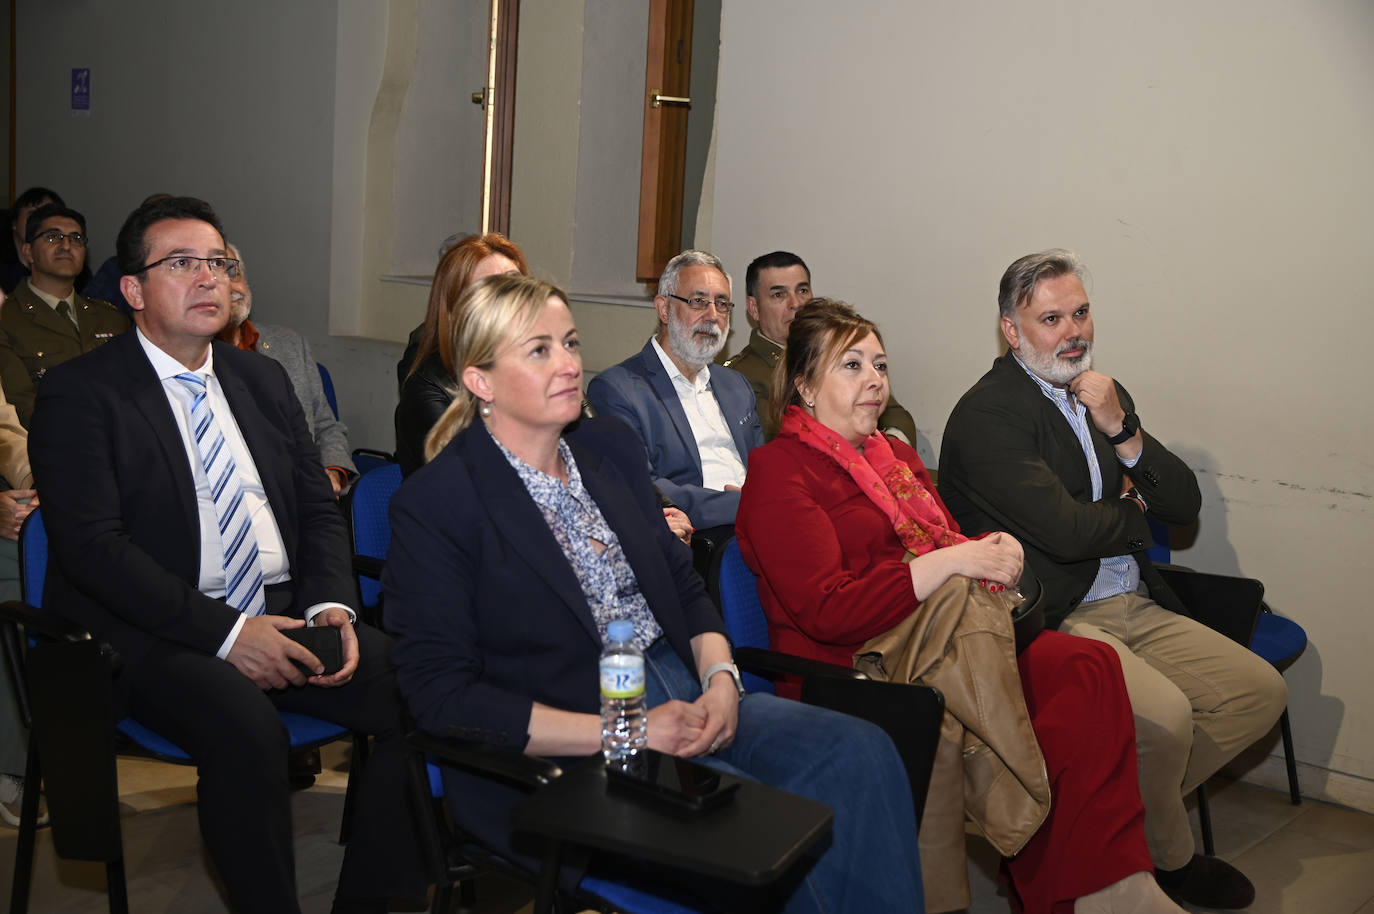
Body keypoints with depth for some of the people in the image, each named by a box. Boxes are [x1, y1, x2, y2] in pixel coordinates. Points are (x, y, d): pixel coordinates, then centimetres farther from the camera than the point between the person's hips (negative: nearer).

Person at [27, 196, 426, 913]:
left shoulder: (263, 380, 17)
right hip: (156, 635, -5)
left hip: (284, 617, 6)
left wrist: (330, 604, -5)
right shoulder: (78, 392, -1)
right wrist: (225, 632, -20)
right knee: (246, 729, -35)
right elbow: (91, 545, -12)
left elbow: (318, 510, 17)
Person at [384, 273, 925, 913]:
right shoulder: (433, 505, -9)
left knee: (860, 752, -17)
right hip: (557, 756, -6)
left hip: (684, 698, 6)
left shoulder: (610, 447, 12)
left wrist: (720, 680, -5)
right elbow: (442, 696, -13)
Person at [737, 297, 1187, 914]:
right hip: (845, 666, -7)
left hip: (940, 647, 7)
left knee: (1087, 666, -18)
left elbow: (951, 546, 20)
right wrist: (951, 563, -18)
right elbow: (827, 609, -14)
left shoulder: (897, 457, 24)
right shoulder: (779, 471, -2)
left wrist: (992, 550, -5)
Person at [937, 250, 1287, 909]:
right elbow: (1066, 530, -20)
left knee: (1260, 691, -3)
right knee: (1163, 715, -28)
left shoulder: (1105, 395, 15)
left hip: (1135, 608, 9)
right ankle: (1169, 857, 5)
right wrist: (1132, 510, 2)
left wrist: (1121, 430, -7)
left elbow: (1185, 505, 10)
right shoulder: (985, 414, -12)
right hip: (1052, 623, -8)